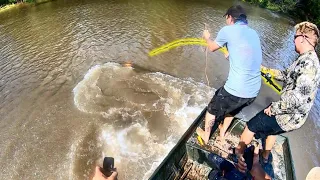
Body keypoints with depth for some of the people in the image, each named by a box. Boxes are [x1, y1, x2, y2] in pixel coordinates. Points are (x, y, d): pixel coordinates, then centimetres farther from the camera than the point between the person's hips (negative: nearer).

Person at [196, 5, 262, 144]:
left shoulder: (228, 30, -6)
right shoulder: (254, 34, 12)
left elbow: (212, 48, 12)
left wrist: (207, 37, 32)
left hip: (235, 90, -6)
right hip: (254, 92, 6)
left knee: (212, 109, 21)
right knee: (232, 109, 34)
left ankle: (206, 136, 41)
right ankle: (222, 133, 53)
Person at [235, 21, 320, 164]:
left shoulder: (308, 63, -27)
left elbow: (297, 98, -33)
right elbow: (289, 76, 18)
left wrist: (274, 108, -22)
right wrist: (269, 70, 19)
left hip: (288, 117, -9)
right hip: (293, 116, 9)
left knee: (251, 126, 5)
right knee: (271, 129, 31)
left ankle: (237, 154, 24)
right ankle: (265, 157, 52)